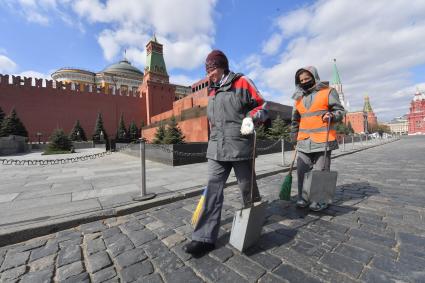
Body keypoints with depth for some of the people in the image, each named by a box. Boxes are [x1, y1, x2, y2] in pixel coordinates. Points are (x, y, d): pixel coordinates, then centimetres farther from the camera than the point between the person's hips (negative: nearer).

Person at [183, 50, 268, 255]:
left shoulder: (242, 83, 2)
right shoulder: (212, 92, 19)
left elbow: (262, 106, 3)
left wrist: (250, 118, -17)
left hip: (240, 148, -4)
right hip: (216, 150, 5)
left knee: (247, 187, 12)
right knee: (213, 190, 0)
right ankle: (205, 238, 8)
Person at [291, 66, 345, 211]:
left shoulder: (328, 92, 4)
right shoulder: (299, 98, 16)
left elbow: (340, 111, 5)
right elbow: (295, 121, 20)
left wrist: (332, 115, -18)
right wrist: (294, 138, 17)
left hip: (323, 140, -4)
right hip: (304, 141, 4)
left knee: (320, 171, 2)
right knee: (302, 171, 5)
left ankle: (320, 200, 17)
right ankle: (302, 198, 18)